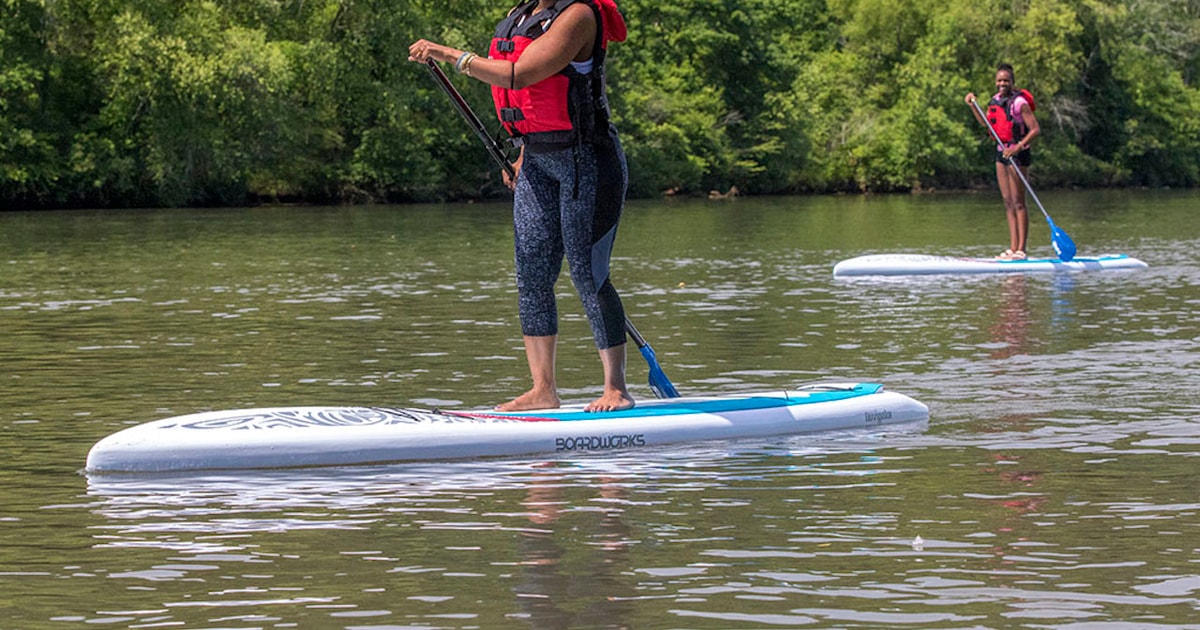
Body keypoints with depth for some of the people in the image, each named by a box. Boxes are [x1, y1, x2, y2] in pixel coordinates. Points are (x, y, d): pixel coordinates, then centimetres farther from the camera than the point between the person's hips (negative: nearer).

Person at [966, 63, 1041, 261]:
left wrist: (1019, 146, -29)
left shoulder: (1019, 103, -16)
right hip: (1001, 152, 8)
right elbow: (986, 123, 25)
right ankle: (1013, 248, 12)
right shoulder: (995, 100, 9)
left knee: (1018, 202, -7)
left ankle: (1021, 249, -5)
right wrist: (973, 105, 15)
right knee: (1008, 202, 9)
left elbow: (1035, 129, -20)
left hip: (1017, 154, -8)